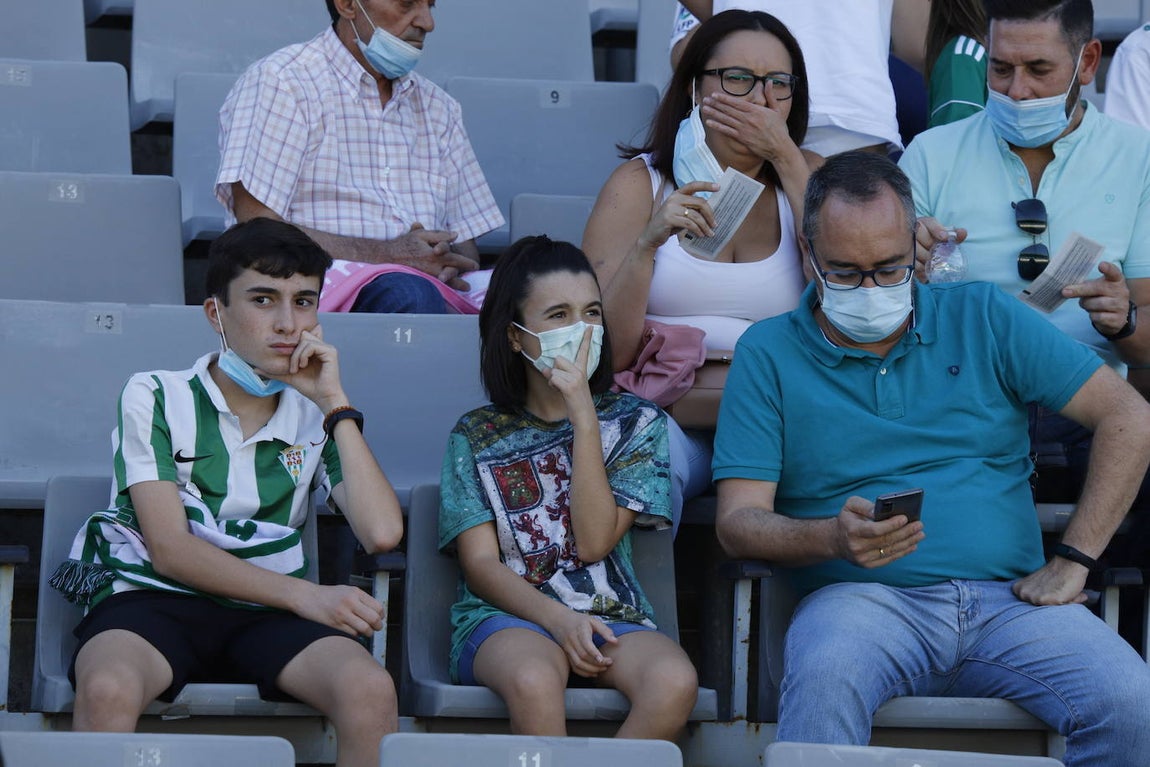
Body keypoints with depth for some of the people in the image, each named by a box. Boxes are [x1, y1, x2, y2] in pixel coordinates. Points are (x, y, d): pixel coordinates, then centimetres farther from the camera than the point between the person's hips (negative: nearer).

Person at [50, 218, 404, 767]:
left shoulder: (315, 415, 13)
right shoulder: (154, 398, 5)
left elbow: (382, 532, -3)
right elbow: (169, 548, -5)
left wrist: (334, 403, -1)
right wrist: (303, 595, -15)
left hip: (267, 617, 3)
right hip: (156, 598, -2)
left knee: (372, 690, -31)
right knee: (107, 690, -39)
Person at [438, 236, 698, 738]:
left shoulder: (634, 422, 13)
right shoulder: (476, 436, 12)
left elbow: (594, 541, -2)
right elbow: (480, 564, 2)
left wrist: (583, 414, -6)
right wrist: (557, 619, -17)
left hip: (611, 616, 1)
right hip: (505, 617, -1)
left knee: (674, 681, -34)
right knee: (533, 680, -39)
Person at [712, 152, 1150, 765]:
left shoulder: (983, 318, 12)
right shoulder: (768, 354, 10)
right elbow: (738, 520, 2)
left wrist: (1073, 560, 1)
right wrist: (835, 537, -19)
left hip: (1008, 598, 2)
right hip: (864, 599, -2)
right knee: (824, 676, -39)